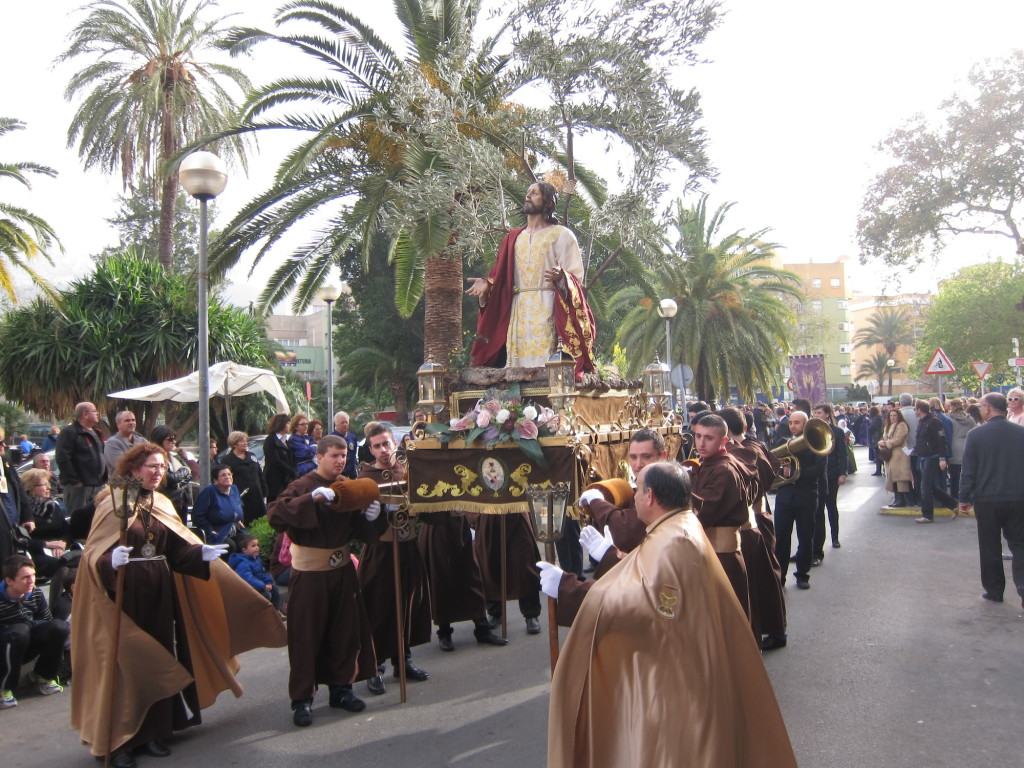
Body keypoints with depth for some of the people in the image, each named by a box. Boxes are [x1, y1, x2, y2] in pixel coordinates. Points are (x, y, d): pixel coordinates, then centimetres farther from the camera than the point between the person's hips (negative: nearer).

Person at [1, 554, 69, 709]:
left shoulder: (36, 593, -9)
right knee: (19, 631, -37)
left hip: (25, 648, 5)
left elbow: (47, 621, 1)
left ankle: (43, 676, 4)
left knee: (60, 627, -21)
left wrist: (30, 623, -15)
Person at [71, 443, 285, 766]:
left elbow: (177, 549, 6)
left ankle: (152, 731, 21)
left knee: (158, 659, 9)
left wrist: (203, 553, -11)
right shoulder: (113, 503, -8)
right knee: (125, 663, -2)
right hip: (124, 592, -6)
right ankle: (117, 741, 10)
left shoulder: (163, 505, 10)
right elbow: (94, 553, -13)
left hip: (161, 592, 6)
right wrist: (111, 561, -34)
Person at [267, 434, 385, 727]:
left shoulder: (348, 488, 6)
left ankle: (341, 687, 27)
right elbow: (274, 514, -26)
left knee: (345, 631, 12)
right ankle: (302, 698, 12)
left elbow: (362, 532, 10)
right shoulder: (303, 486, -10)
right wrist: (312, 498, -34)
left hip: (342, 569, 6)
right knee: (307, 634, 1)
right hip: (309, 572, -5)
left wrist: (371, 516, -12)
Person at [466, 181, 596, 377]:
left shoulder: (561, 235, 7)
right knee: (519, 363, -2)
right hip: (517, 311, 5)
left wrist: (561, 277, -22)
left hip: (547, 309, -4)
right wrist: (487, 284, -2)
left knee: (544, 362, -14)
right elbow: (502, 276, 18)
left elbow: (576, 276, -1)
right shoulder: (514, 238, 21)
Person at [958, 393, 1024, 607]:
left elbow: (968, 470, -7)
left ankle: (994, 590, 18)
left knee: (990, 547, 11)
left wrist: (964, 499, 2)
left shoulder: (976, 435, -9)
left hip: (987, 500, -2)